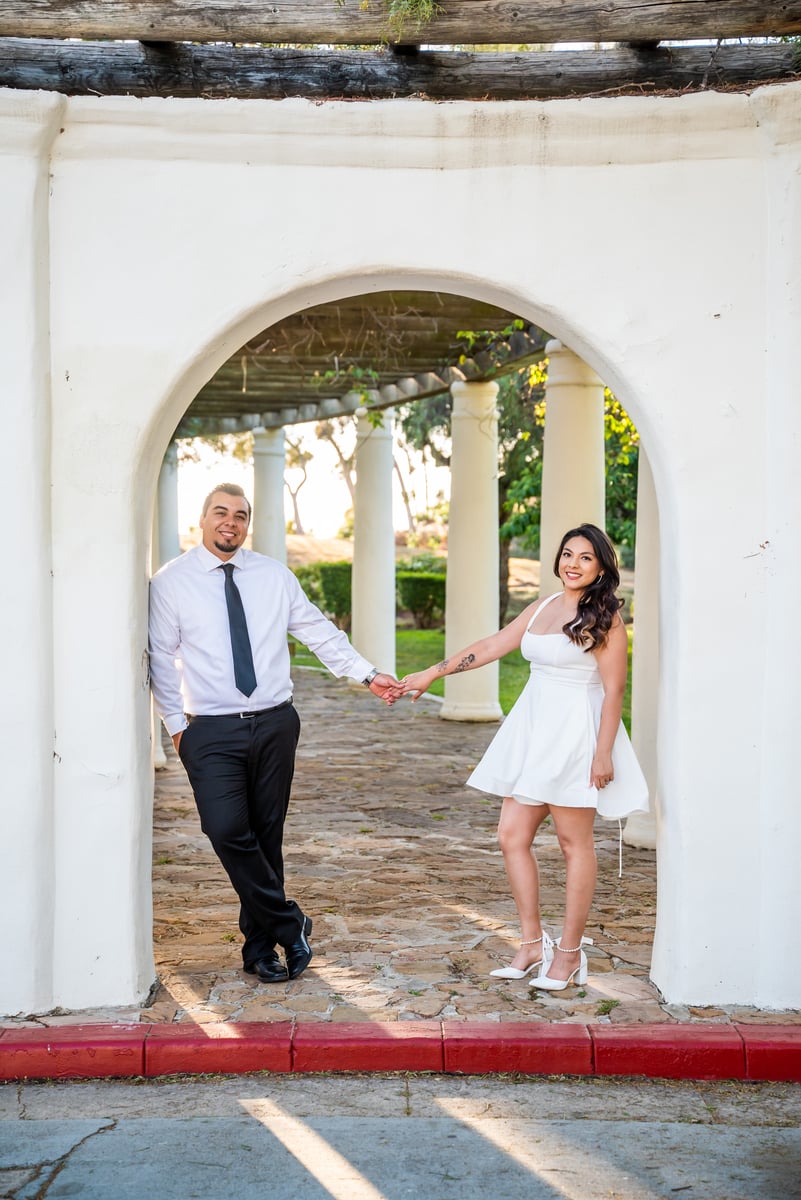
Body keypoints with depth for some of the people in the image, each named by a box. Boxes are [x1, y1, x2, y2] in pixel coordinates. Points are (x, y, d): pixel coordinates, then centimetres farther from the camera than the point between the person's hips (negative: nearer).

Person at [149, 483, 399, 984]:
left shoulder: (274, 575, 7)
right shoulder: (170, 582, 0)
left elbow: (320, 631, 11)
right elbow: (161, 659, 2)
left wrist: (367, 674, 7)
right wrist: (177, 725, -2)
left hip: (275, 724, 3)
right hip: (211, 731, -2)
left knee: (267, 835, 8)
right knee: (228, 831, -17)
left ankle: (260, 947, 21)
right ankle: (290, 924, 1)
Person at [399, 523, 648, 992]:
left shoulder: (604, 618, -8)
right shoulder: (541, 609, 13)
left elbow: (614, 691, -11)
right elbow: (492, 646, 17)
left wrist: (603, 754, -16)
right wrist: (432, 673, 16)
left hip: (575, 736, -7)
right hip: (531, 732, 7)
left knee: (574, 842, 1)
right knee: (513, 835, 4)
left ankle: (570, 952, 12)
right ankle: (534, 943, 15)